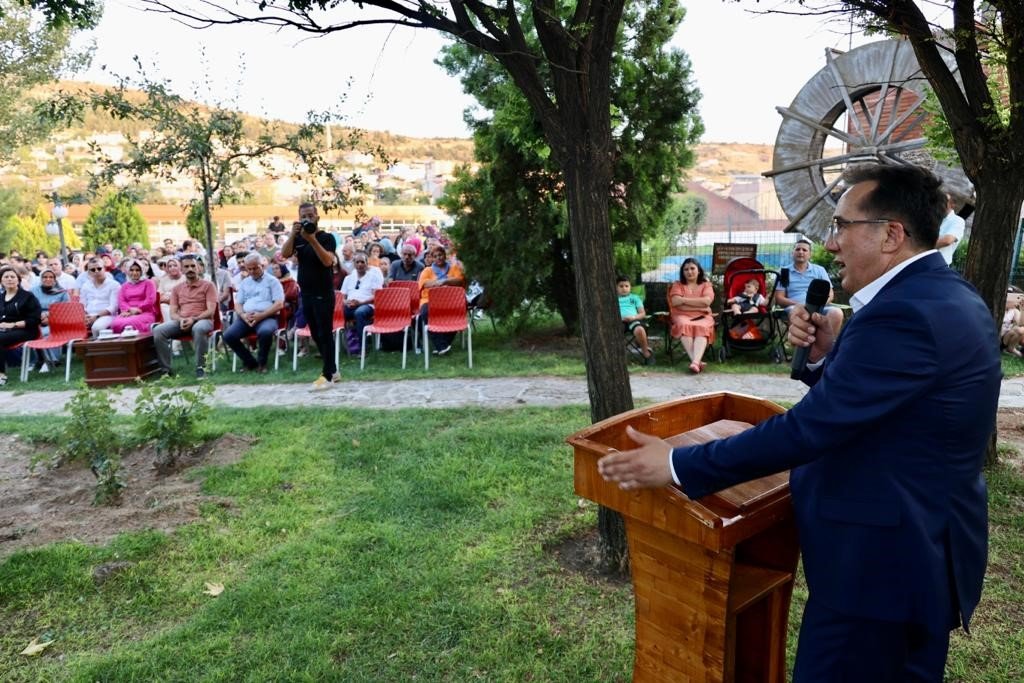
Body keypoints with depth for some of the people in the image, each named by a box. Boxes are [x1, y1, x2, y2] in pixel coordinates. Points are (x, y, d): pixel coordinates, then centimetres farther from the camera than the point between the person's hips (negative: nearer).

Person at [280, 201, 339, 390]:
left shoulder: (326, 237, -7)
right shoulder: (298, 238, 9)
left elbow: (327, 261, -23)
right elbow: (285, 254, -8)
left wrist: (312, 239, -29)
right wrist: (293, 234, -19)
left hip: (324, 294, -6)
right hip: (306, 294, 6)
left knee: (325, 334, -4)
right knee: (316, 335, 11)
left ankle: (327, 375, 0)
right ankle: (332, 370, 22)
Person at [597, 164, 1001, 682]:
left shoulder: (903, 313, -26)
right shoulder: (947, 297, 8)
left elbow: (808, 428, -28)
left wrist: (677, 465, -22)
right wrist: (825, 353, -5)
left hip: (879, 559, -10)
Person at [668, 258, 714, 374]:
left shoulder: (706, 285, 14)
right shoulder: (677, 284, 14)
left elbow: (707, 301, -7)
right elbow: (675, 302, -5)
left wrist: (684, 300, -5)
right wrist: (698, 305, -5)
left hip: (702, 316, 0)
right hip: (682, 316, 0)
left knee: (702, 328, -34)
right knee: (685, 326, -35)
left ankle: (695, 362, -52)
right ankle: (697, 361, -44)